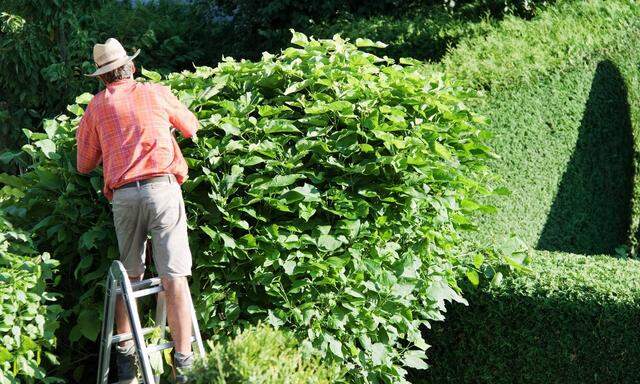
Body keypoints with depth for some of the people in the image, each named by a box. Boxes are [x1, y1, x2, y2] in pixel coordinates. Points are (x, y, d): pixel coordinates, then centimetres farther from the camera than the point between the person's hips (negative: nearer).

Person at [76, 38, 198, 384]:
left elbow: (84, 165, 20)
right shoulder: (156, 93, 14)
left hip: (122, 196, 2)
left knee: (129, 276, 14)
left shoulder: (96, 107, 15)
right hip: (162, 188, -2)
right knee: (174, 278, -6)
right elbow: (191, 127, 30)